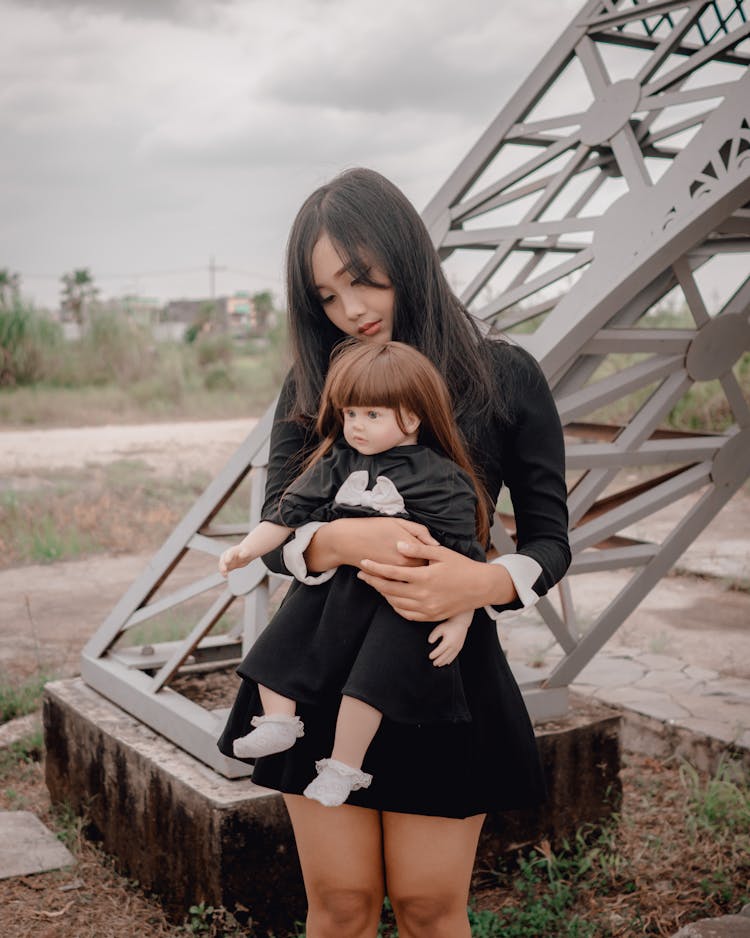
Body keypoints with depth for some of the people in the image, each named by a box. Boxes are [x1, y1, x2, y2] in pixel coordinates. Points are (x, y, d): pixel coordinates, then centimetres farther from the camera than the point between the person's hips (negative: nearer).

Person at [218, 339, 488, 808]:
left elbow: (464, 557, -9)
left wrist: (459, 621, -14)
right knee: (275, 647, 4)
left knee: (366, 678, -17)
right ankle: (278, 723, 18)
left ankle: (343, 766, -1)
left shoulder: (443, 479, -9)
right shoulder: (337, 462, 7)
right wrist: (247, 549, -3)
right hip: (332, 586, 6)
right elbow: (291, 510, 8)